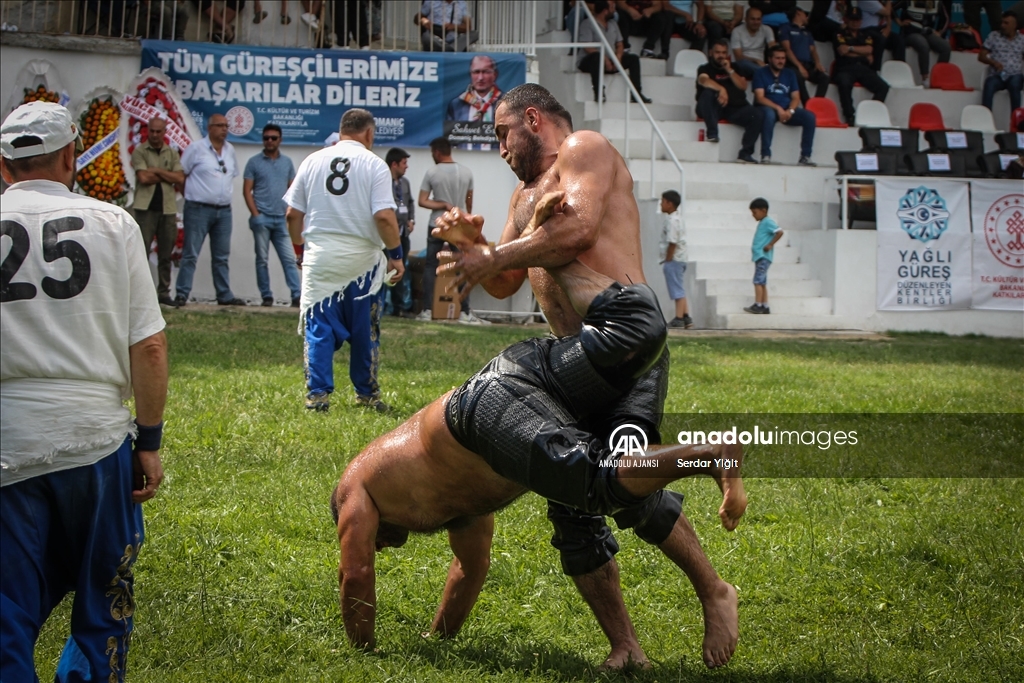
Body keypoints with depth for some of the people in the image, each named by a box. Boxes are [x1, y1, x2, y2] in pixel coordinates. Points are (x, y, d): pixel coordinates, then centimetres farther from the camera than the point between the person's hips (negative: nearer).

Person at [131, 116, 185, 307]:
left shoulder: (172, 154, 13)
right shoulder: (139, 152, 2)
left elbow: (180, 178, 0)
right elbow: (143, 177, -12)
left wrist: (157, 171, -7)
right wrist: (167, 176, -3)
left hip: (168, 208, 4)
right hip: (146, 207, -4)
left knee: (165, 254, 7)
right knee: (141, 251, -6)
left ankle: (164, 292, 13)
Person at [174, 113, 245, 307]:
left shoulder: (230, 150, 11)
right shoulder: (196, 148, -5)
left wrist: (224, 196, 11)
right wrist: (191, 192, -2)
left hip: (224, 211, 6)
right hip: (199, 209, -6)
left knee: (222, 256, 10)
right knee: (190, 254, -5)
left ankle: (225, 295, 15)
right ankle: (182, 294, -3)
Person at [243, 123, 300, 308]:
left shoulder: (287, 162, 12)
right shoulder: (254, 162, 3)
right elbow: (247, 190, 1)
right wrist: (255, 214, -8)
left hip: (281, 218, 2)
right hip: (262, 218, -2)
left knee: (289, 259, -3)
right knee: (262, 259, 1)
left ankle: (297, 295, -6)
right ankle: (266, 296, 6)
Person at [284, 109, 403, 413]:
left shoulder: (313, 161, 5)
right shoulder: (374, 164, -5)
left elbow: (292, 214, 6)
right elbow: (384, 217, -13)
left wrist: (301, 247, 21)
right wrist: (397, 254, -3)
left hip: (319, 258, 2)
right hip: (362, 260, -2)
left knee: (318, 329, 6)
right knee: (365, 331, 10)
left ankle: (317, 394, 1)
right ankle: (367, 394, 18)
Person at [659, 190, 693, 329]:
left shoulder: (672, 220, -18)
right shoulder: (677, 216, 14)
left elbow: (672, 242, -22)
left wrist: (668, 260, -15)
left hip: (673, 259, -11)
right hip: (679, 259, 11)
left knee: (677, 291, -8)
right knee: (679, 290, 14)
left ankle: (679, 318, -7)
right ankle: (685, 317, 15)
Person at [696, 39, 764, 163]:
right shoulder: (705, 68, 11)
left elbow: (743, 86, 7)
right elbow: (704, 80, -14)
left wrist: (729, 70, -3)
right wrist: (721, 89, -31)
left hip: (735, 108, 3)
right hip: (715, 108, -3)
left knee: (758, 115, -22)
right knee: (707, 92, -34)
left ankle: (745, 153, -23)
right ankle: (712, 133, -33)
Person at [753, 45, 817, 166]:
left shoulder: (789, 73, 16)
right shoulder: (761, 73, 2)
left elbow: (795, 98, 9)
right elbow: (760, 98, -9)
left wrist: (790, 111, -14)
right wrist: (778, 108, -22)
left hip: (787, 111, 4)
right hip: (768, 107, -4)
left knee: (810, 117, -20)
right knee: (769, 113, -40)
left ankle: (805, 157, -19)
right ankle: (765, 155, -37)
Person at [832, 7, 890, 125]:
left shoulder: (866, 36, 24)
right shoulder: (840, 35, 13)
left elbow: (869, 50, 5)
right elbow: (842, 51, -3)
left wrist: (851, 48, 0)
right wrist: (864, 55, 4)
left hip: (864, 68, 4)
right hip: (845, 68, -4)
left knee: (883, 87, -23)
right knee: (845, 84, -40)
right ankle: (849, 117, -32)